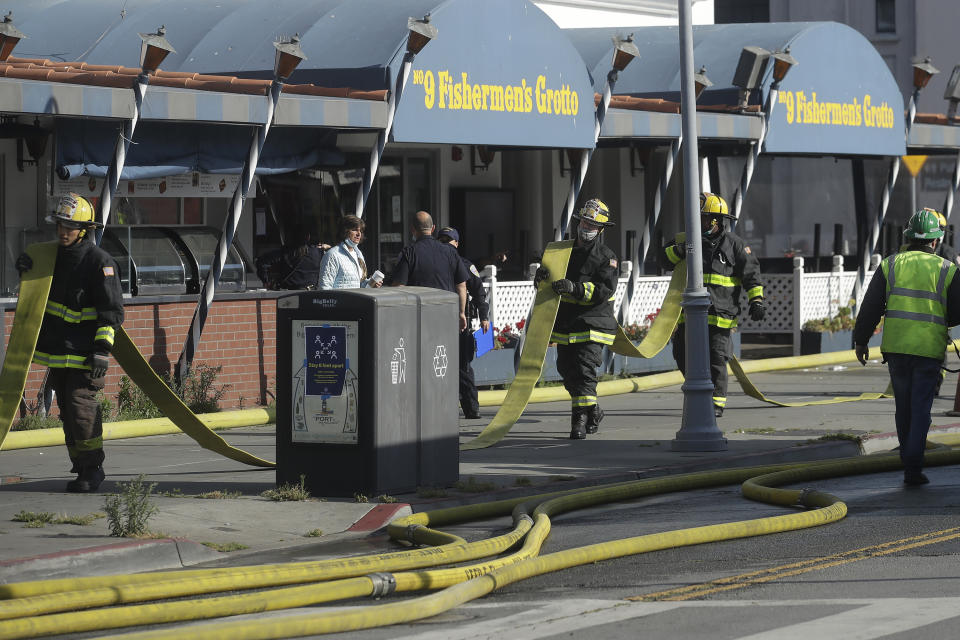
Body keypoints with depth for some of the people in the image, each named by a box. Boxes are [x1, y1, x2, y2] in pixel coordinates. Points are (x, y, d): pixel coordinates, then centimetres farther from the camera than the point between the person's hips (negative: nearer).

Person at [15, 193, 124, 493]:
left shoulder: (99, 262, -10)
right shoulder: (54, 256, 12)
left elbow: (111, 311, -12)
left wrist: (103, 349, -19)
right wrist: (26, 271, 5)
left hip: (84, 353, -8)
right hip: (57, 350, 8)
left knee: (82, 409, -12)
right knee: (68, 412, 10)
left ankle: (93, 469, -1)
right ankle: (81, 469, 18)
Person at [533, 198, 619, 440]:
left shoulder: (606, 258, -4)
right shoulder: (566, 251, 13)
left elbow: (605, 290, -17)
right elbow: (543, 284, 16)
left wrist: (575, 288, -30)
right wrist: (541, 276, -10)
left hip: (592, 323, -7)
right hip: (565, 324, 7)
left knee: (584, 369, -17)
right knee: (566, 369, 14)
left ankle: (580, 420, -17)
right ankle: (593, 410, 33)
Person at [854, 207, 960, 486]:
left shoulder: (890, 265, 2)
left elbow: (871, 306, 1)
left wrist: (861, 340, 9)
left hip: (896, 346, 2)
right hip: (929, 348, -2)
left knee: (903, 408, 15)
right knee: (920, 409, 1)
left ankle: (909, 461, 20)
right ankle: (913, 469, -7)